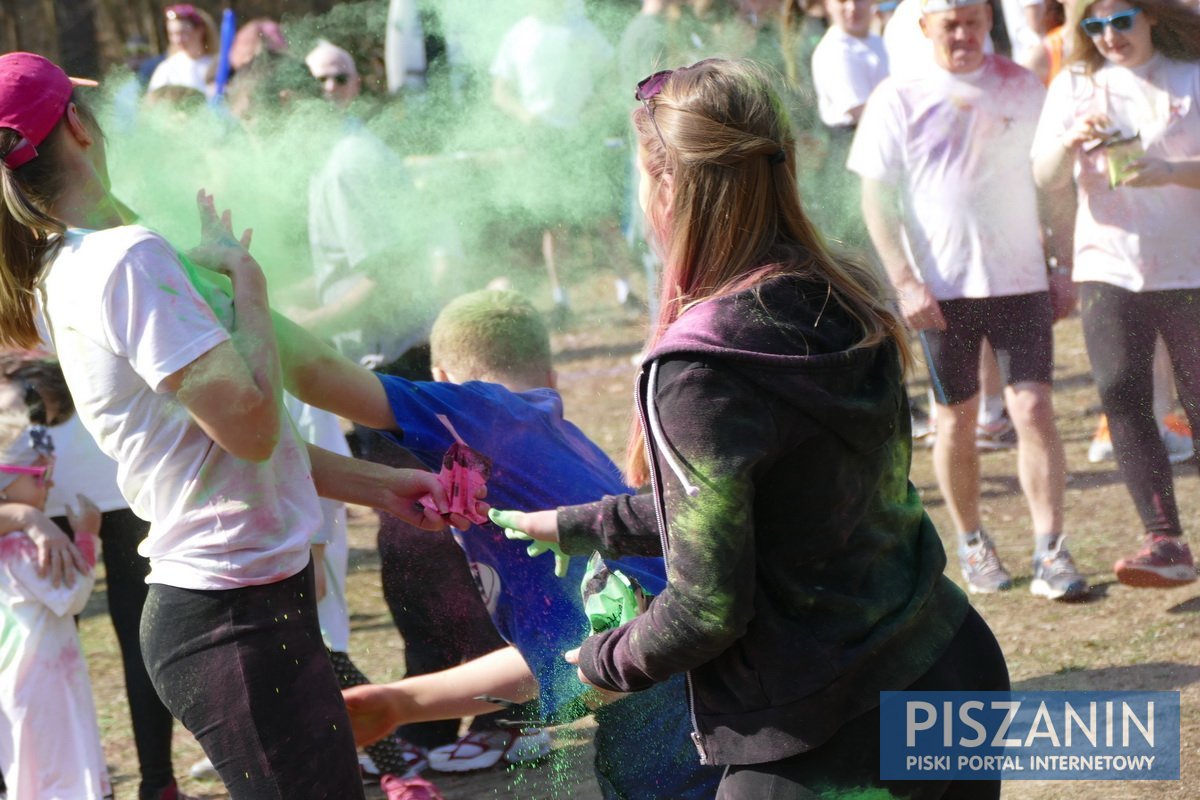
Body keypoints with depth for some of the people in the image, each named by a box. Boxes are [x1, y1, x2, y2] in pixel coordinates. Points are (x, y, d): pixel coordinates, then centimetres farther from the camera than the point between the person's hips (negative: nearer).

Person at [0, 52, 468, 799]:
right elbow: (252, 423, -22)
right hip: (239, 618, -10)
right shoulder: (128, 258, -19)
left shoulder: (64, 275, 12)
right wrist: (246, 278, -8)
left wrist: (379, 485, 17)